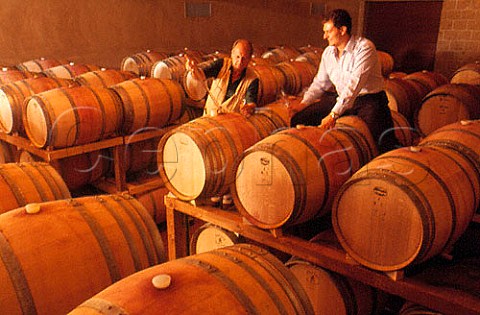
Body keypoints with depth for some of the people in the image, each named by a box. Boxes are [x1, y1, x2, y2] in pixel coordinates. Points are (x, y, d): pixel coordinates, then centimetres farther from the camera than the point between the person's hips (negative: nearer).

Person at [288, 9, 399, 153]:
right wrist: (304, 103, -2)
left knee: (384, 139, -30)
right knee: (298, 119, -3)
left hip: (368, 99, -6)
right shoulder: (328, 52, 5)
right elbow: (320, 82, 15)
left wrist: (334, 114, -33)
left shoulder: (364, 48, -18)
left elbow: (354, 84, -27)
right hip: (340, 98, 6)